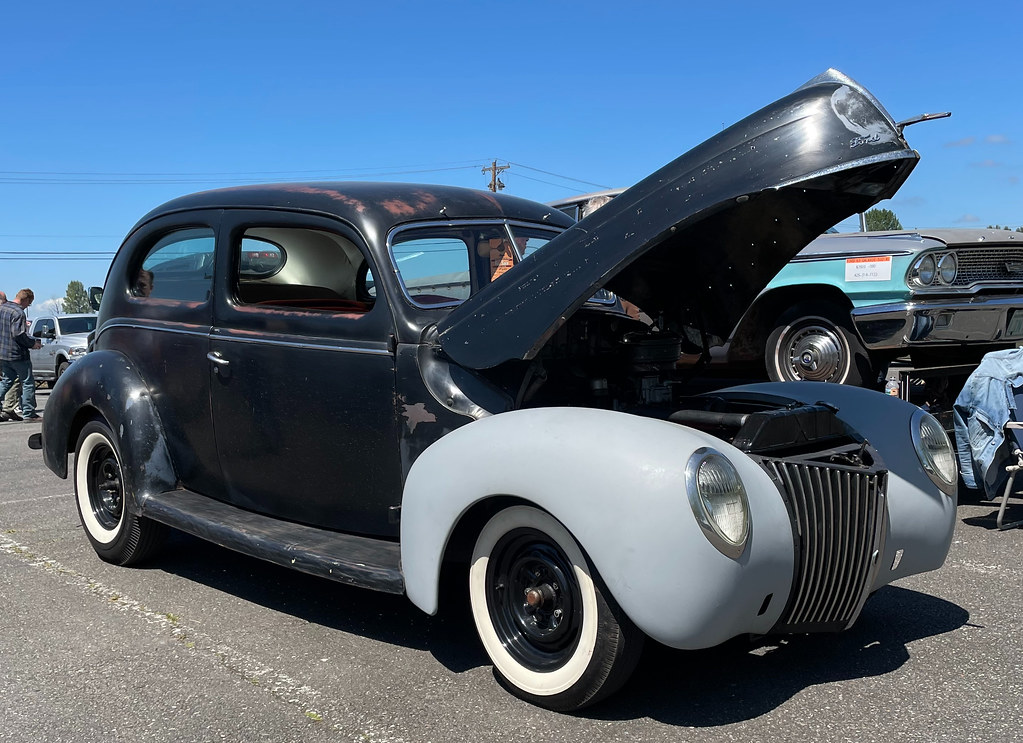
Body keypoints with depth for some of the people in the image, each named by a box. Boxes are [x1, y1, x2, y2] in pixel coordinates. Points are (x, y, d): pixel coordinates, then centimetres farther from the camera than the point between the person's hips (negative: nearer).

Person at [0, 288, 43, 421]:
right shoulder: (18, 312, -17)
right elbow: (18, 334, -23)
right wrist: (33, 343, -10)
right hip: (17, 354, -8)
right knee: (28, 383, 1)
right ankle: (29, 413, 3)